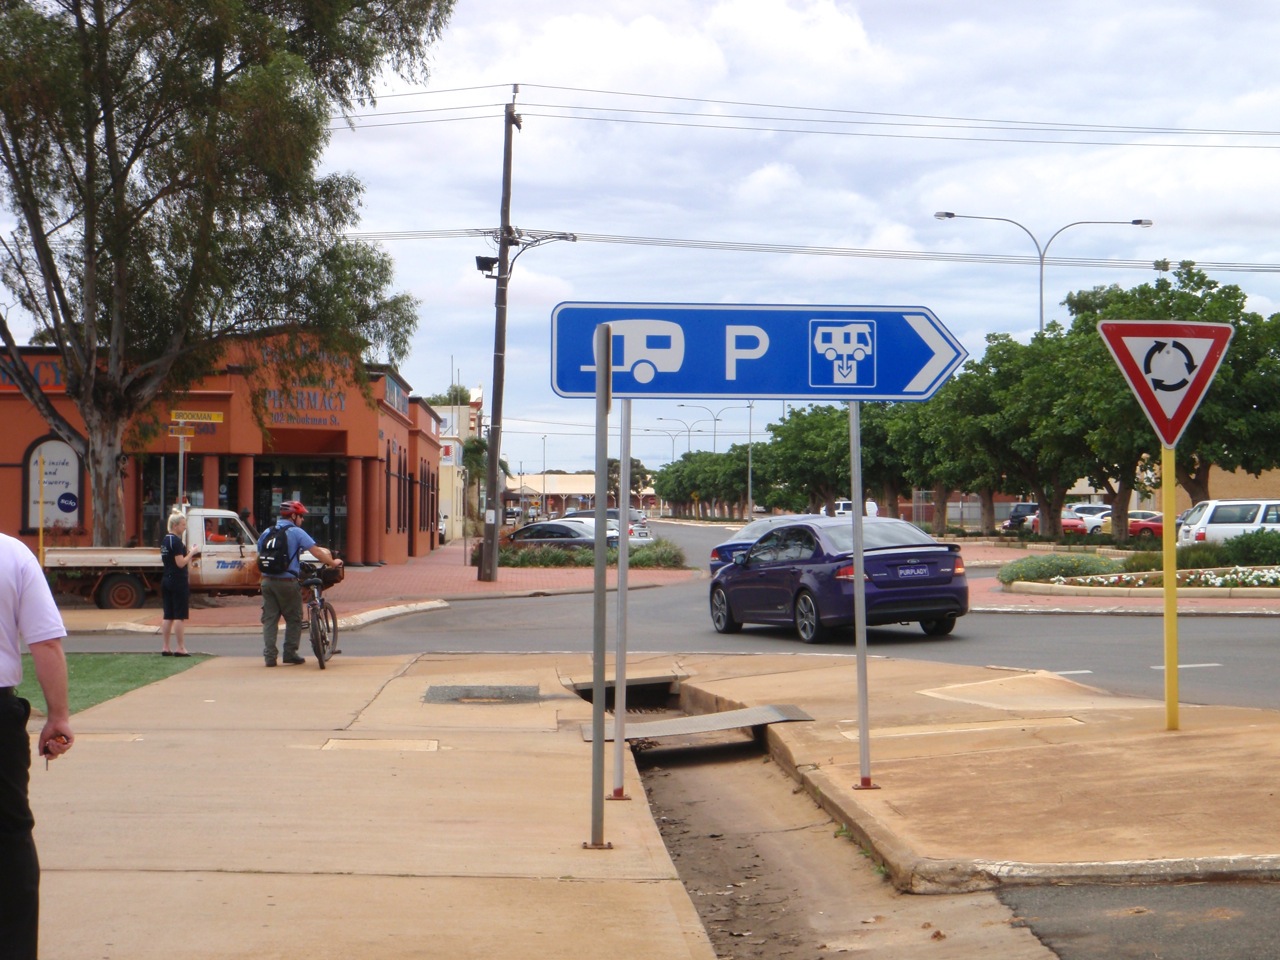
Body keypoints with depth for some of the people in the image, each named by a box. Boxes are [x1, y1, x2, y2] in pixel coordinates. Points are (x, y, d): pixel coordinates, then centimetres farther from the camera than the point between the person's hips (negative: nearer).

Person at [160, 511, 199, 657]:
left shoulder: (165, 540, 13)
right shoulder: (176, 541, -15)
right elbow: (181, 563, -20)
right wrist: (191, 553, -8)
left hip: (166, 580, 9)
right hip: (178, 581, -9)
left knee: (168, 616, 10)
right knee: (180, 616, -5)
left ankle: (165, 647, 10)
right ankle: (181, 648, -4)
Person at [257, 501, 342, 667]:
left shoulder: (266, 532, 12)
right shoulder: (296, 532, -5)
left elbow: (260, 554, 19)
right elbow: (316, 552, -8)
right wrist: (333, 563, 4)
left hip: (268, 581, 5)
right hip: (287, 582, -5)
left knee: (269, 619, 6)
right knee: (293, 619, 9)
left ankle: (269, 655, -1)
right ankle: (290, 653, 9)